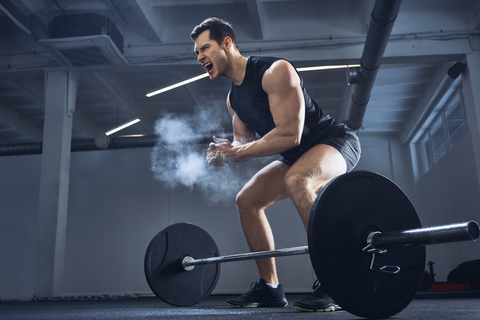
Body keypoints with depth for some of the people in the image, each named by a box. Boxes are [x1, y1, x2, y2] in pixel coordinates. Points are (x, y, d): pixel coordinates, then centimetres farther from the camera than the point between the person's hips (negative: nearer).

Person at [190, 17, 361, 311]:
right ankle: (270, 288, 6)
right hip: (298, 156, 9)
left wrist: (236, 151, -26)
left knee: (296, 180, -38)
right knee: (247, 200, 2)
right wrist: (225, 152, -14)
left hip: (336, 141, -9)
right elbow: (244, 142, 9)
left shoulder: (275, 72, -23)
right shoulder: (233, 99, 5)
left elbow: (290, 134, -30)